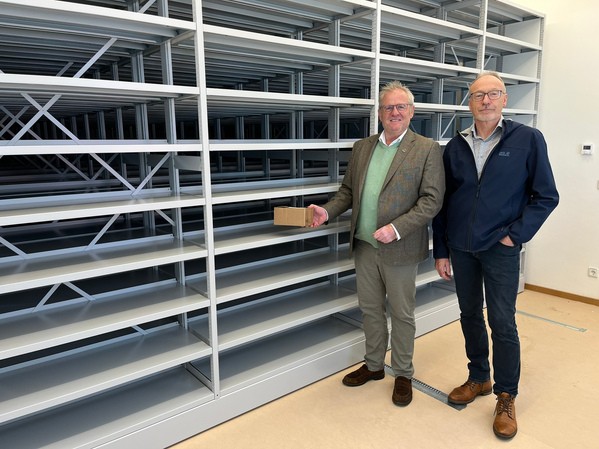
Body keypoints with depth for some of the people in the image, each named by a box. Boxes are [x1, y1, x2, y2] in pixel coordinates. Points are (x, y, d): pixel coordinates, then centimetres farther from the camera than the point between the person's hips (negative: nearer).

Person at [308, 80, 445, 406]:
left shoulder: (427, 149, -6)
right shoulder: (362, 147, 9)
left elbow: (432, 199, -11)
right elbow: (348, 190, 13)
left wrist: (397, 228, -22)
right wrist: (328, 211, -6)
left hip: (399, 249, -4)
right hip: (364, 246, 5)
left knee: (401, 315, 10)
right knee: (370, 309, 18)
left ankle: (403, 374, 31)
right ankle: (373, 365, 38)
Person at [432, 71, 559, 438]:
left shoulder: (528, 139, -5)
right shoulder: (456, 146, 4)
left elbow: (546, 196, -3)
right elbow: (442, 202, 6)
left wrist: (516, 235, -11)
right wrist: (441, 250, 5)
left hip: (500, 248, -3)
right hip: (461, 248, 4)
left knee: (502, 323, 2)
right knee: (470, 316, 14)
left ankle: (506, 397, 20)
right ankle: (479, 378, 34)